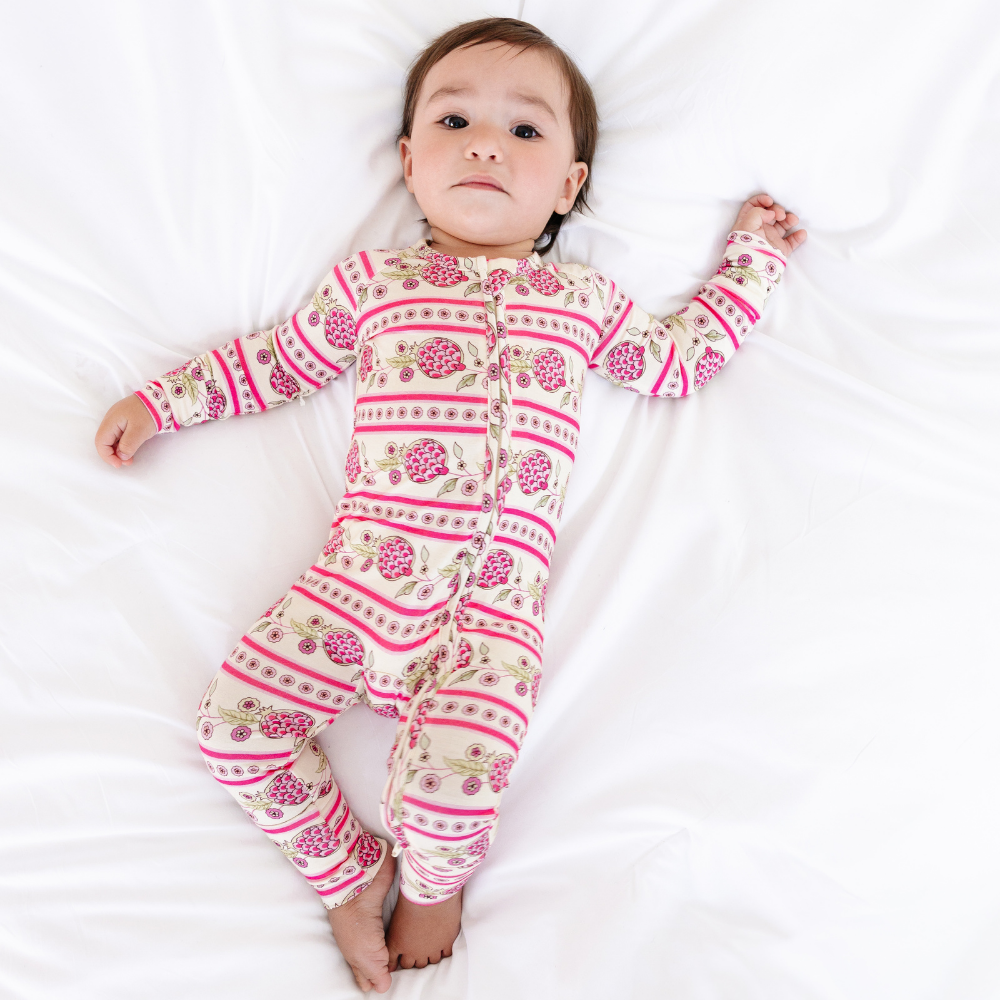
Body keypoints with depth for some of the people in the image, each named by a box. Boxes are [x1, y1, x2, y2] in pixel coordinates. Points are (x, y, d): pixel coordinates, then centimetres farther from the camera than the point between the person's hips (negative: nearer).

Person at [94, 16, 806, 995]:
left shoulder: (584, 300, 16)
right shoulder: (374, 280, 15)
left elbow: (680, 359, 27)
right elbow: (277, 362, 24)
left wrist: (748, 258, 31)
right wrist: (163, 399, 22)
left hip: (496, 604, -2)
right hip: (359, 579, 2)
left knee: (452, 786, -21)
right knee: (234, 724, -7)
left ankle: (431, 879, 19)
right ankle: (350, 870, 20)